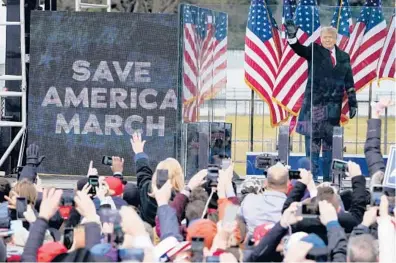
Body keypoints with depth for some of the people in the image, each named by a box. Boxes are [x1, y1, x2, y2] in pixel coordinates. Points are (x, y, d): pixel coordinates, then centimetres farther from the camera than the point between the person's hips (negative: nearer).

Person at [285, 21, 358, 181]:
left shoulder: (344, 57, 13)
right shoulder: (314, 51, 4)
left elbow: (349, 83, 14)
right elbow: (299, 49, -15)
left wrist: (352, 103, 10)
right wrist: (292, 36, -35)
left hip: (333, 106, 3)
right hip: (314, 102, -3)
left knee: (329, 141, 6)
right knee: (313, 139, -4)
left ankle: (328, 178, 10)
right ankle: (312, 177, -2)